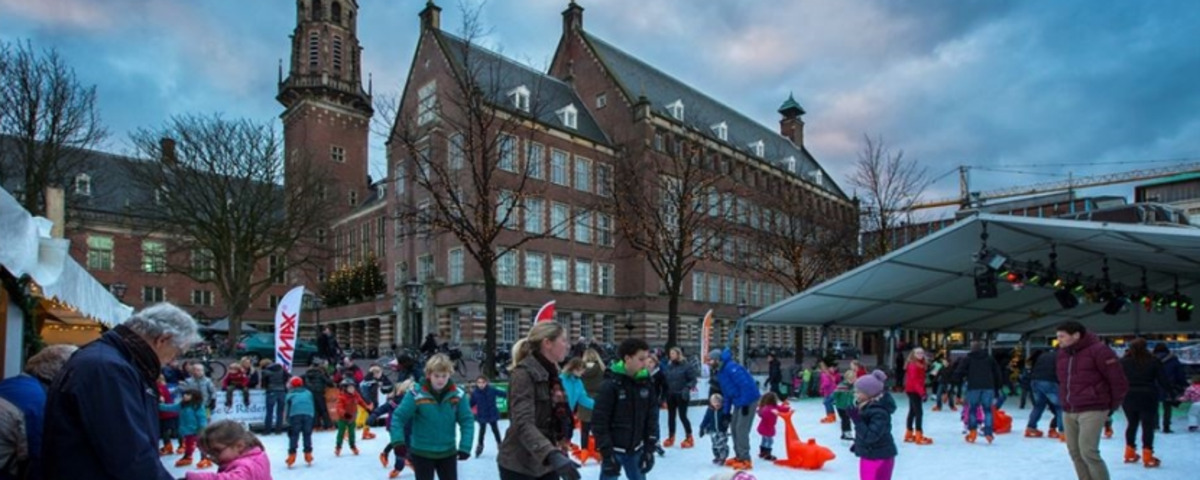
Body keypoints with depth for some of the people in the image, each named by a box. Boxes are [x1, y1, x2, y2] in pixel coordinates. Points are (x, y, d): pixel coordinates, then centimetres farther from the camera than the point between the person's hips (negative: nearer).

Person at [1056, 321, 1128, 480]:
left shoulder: (1099, 350, -13)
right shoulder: (1061, 354, 8)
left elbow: (1119, 381, -9)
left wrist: (1112, 406, -1)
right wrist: (1066, 400, 14)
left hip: (1092, 410, -7)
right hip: (1068, 411, 7)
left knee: (1088, 452, -12)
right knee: (1075, 452, 8)